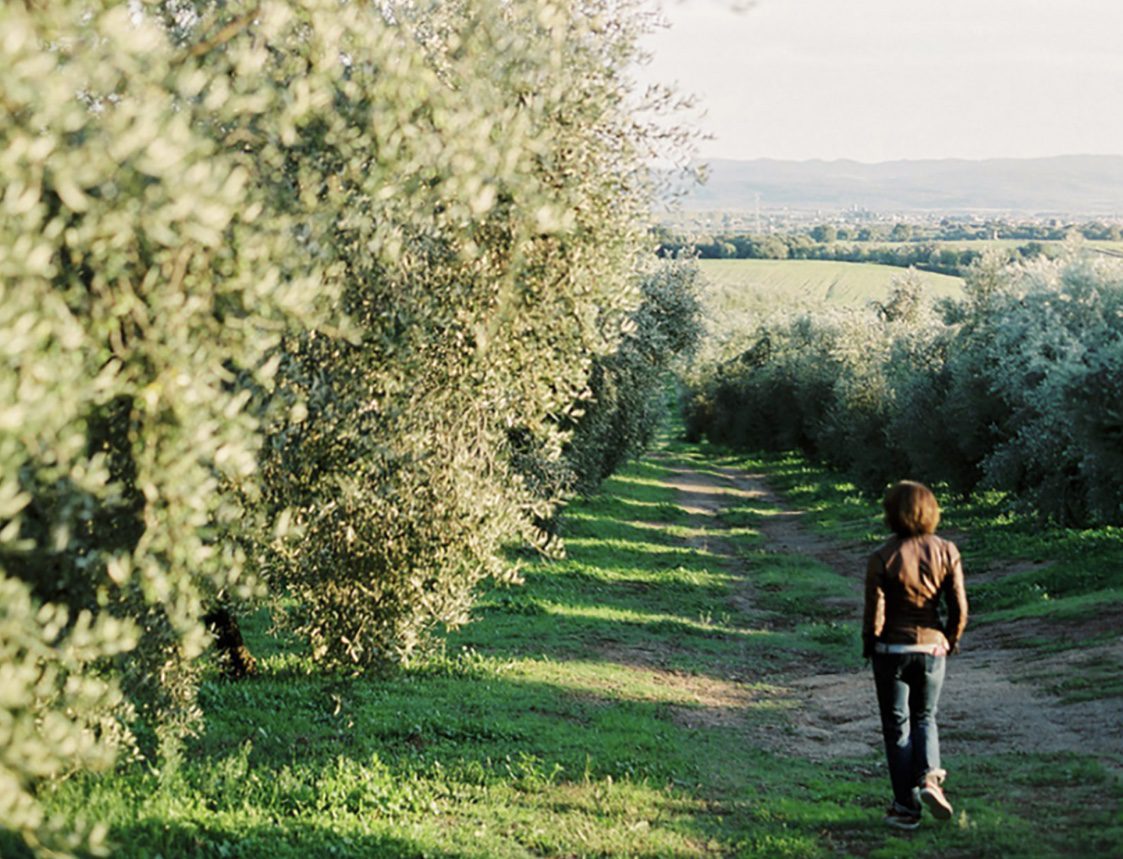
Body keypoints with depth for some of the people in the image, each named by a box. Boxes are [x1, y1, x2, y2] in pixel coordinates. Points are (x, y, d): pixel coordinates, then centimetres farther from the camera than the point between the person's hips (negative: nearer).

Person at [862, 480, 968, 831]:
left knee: (897, 725, 10)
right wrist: (950, 642, 13)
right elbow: (959, 609, -4)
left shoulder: (882, 558, -16)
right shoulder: (946, 552, -7)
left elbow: (874, 613, -14)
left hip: (892, 651, -2)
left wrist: (869, 645, 5)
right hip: (932, 648, 3)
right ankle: (929, 776, -3)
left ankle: (907, 807, 11)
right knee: (925, 718, 22)